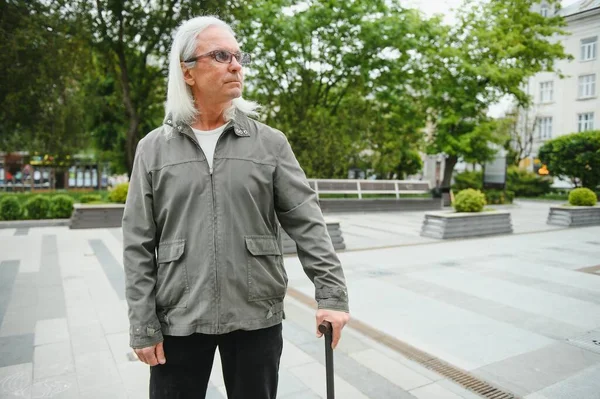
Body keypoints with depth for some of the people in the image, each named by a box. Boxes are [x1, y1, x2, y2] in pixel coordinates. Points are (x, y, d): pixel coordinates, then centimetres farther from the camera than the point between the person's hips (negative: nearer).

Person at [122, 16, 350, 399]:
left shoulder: (270, 142, 1)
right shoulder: (154, 149, 2)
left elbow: (307, 222, -3)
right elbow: (138, 246, 1)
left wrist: (332, 293, -10)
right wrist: (143, 324, -2)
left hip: (257, 318, 0)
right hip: (178, 321, 1)